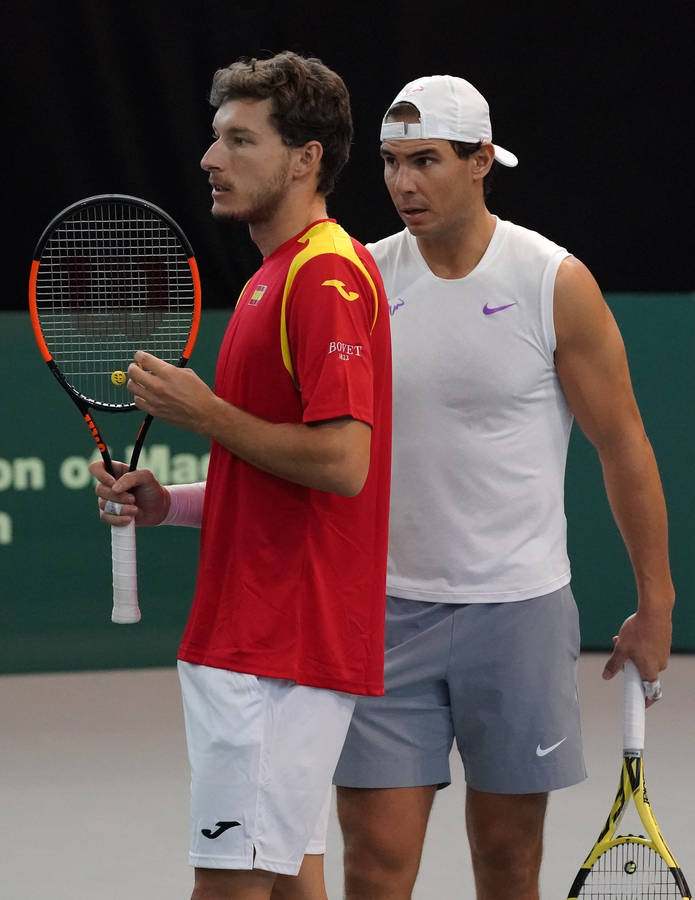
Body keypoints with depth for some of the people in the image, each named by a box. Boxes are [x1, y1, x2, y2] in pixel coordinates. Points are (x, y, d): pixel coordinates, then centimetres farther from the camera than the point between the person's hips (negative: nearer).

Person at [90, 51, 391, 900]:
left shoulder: (326, 276, -15)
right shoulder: (276, 277, 19)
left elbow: (341, 462, -24)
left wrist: (205, 412, -14)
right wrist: (168, 503, 10)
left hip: (279, 649, -11)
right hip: (250, 640, 11)